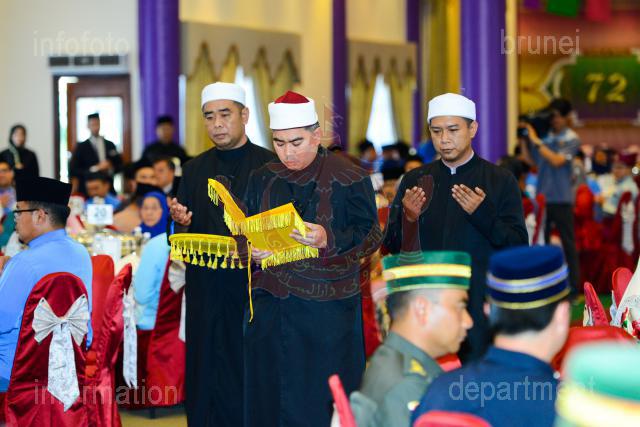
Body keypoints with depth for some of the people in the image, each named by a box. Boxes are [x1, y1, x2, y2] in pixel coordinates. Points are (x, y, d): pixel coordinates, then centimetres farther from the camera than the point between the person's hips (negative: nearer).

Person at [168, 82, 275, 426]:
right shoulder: (195, 170, 13)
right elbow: (183, 239, 15)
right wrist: (181, 222, -6)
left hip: (254, 288, -3)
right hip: (206, 291, 4)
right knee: (206, 381, 4)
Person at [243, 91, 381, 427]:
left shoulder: (349, 179, -4)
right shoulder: (263, 179, 10)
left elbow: (370, 238, -7)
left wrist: (328, 240, -24)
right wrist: (250, 250, -10)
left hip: (327, 309, -4)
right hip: (270, 307, 4)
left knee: (321, 400, -2)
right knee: (268, 395, 5)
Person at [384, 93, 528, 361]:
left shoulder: (500, 181, 2)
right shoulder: (415, 181, 10)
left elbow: (518, 247, -5)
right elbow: (392, 246, 9)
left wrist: (482, 213, -19)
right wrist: (408, 218, -11)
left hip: (482, 308, -2)